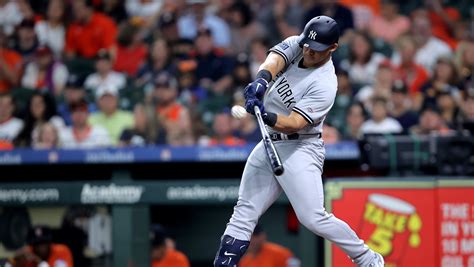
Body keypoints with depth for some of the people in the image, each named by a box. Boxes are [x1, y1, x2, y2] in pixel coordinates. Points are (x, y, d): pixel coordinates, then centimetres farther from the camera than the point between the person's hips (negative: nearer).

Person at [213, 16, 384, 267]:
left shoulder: (325, 84, -19)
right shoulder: (296, 45, 0)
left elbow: (295, 123, -26)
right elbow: (275, 59, -20)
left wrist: (268, 117, -45)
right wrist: (262, 79, -41)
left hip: (300, 150, -7)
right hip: (268, 145, 7)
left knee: (314, 218, -15)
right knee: (244, 214, 5)